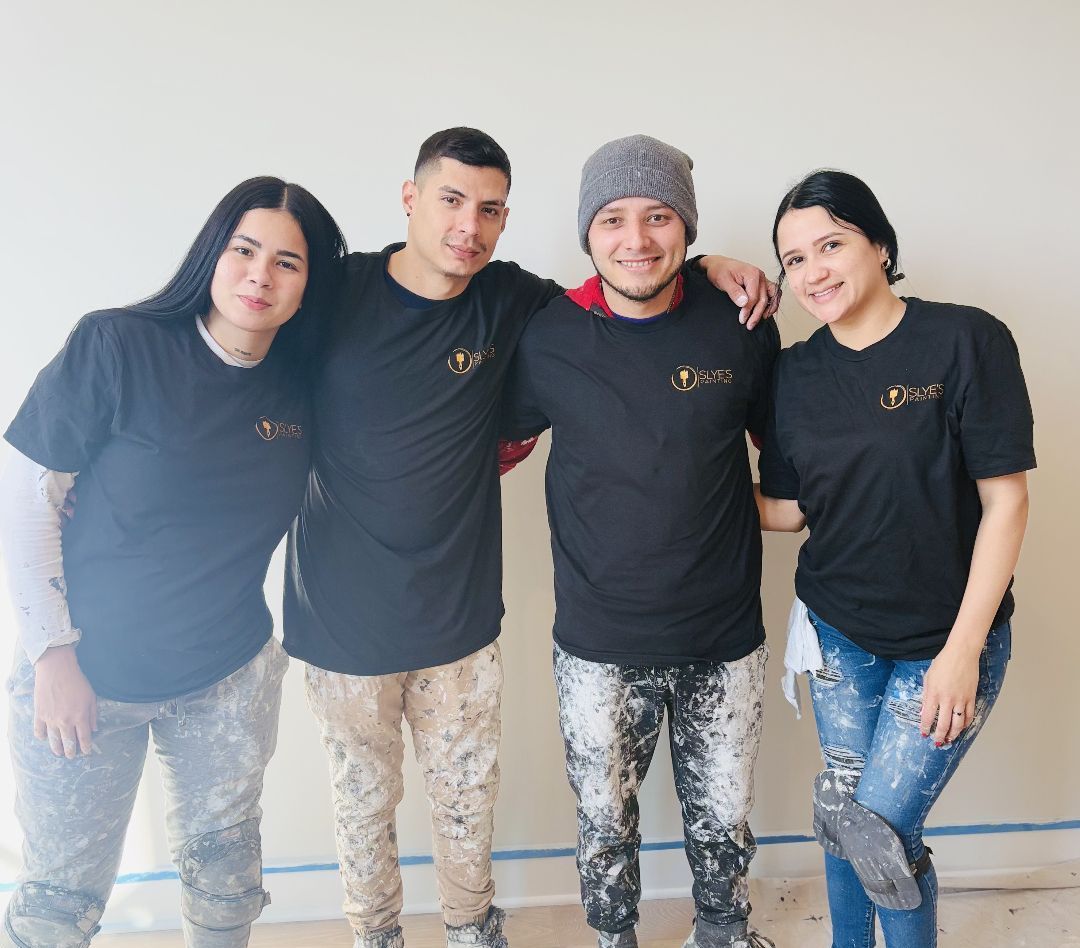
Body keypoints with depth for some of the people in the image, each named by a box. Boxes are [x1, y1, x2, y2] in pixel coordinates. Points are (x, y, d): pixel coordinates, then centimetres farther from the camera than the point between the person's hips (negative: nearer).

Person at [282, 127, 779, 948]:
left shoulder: (510, 302, -3)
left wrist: (707, 266, -6)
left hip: (459, 618, 2)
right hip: (341, 618, -1)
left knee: (467, 797, 19)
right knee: (364, 802, 18)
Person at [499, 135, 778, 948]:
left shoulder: (740, 325, -5)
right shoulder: (548, 337, -8)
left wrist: (762, 507, 0)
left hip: (725, 639, 1)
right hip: (599, 645, -1)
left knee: (723, 822, 21)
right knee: (605, 828, 17)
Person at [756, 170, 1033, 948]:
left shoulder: (967, 341, -13)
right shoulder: (795, 373, 0)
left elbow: (1005, 500, -13)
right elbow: (787, 507, 5)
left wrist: (961, 652, -15)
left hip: (945, 643, -4)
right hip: (838, 635, 4)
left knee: (877, 831, -3)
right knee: (844, 819, 15)